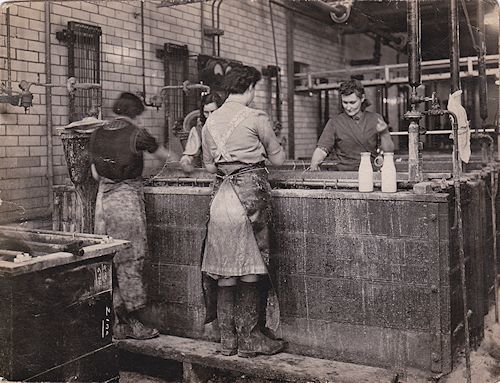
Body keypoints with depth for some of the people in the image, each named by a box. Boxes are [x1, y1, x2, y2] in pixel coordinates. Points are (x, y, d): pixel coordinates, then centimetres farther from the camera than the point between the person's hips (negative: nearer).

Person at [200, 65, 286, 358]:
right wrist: (261, 150, 26)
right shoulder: (256, 118, -4)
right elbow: (278, 159, 5)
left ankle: (228, 339, 15)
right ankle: (250, 339, 9)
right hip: (251, 191, -5)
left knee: (225, 269, 8)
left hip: (223, 192, 5)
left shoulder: (210, 122, 12)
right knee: (250, 269, 1)